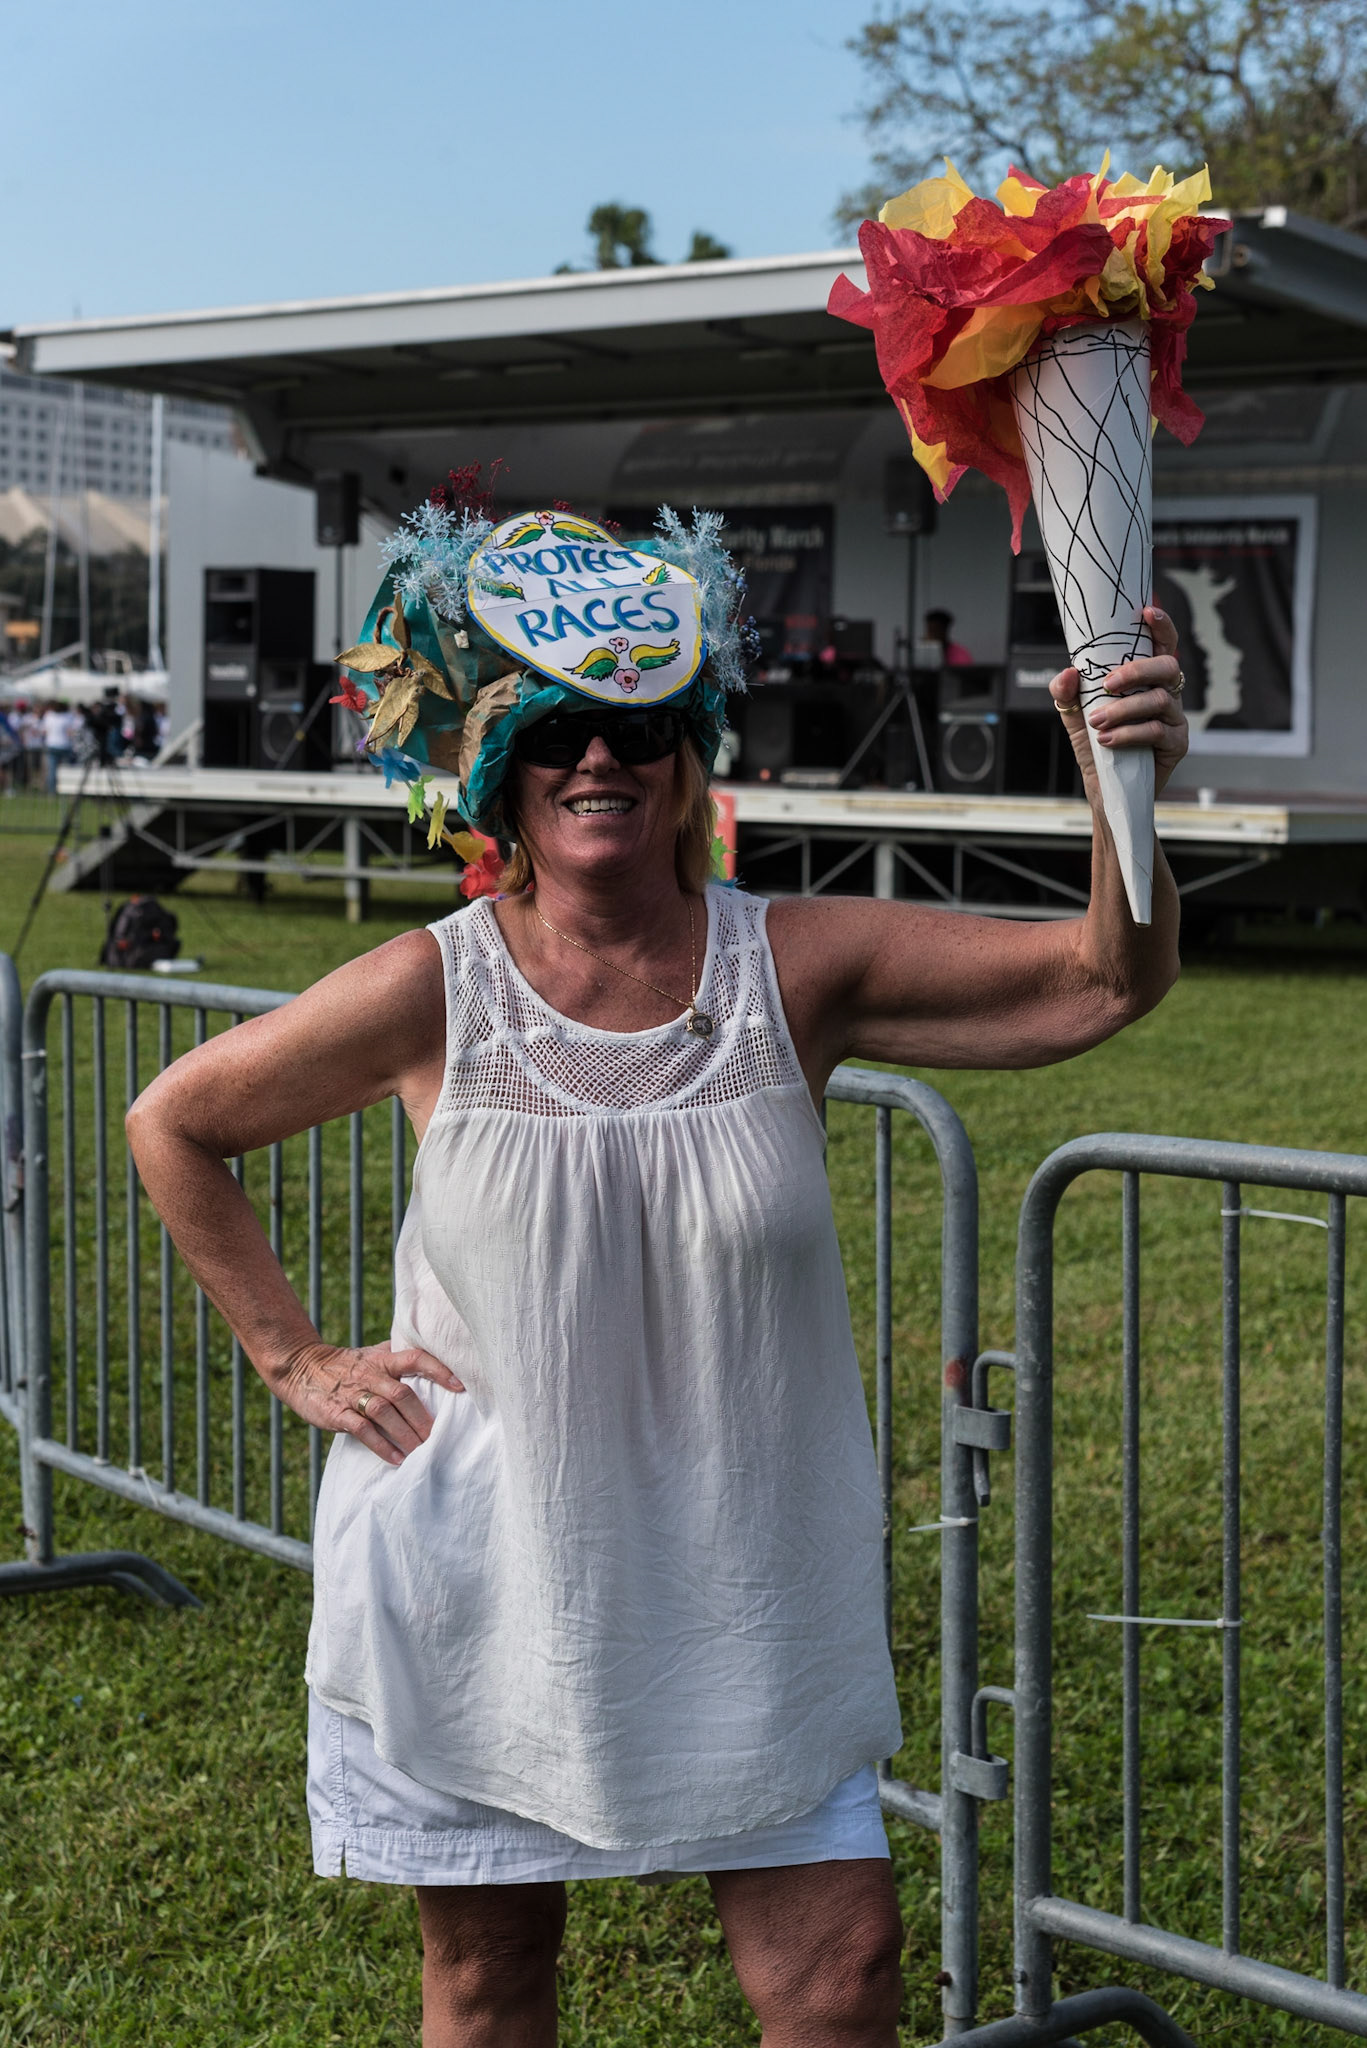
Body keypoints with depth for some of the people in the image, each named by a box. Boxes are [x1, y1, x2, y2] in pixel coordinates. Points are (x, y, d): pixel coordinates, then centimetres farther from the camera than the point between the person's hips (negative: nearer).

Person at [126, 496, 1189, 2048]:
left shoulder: (796, 965, -7)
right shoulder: (434, 991, -9)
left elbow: (1103, 982, -11)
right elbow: (174, 1123, 5)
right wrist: (295, 1359, 2)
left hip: (739, 1575, 1)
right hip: (480, 1572, 0)